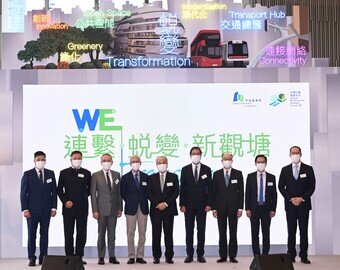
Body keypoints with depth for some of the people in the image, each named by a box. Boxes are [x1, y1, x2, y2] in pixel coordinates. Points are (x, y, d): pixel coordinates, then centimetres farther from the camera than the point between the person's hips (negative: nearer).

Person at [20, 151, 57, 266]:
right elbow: (23, 193, -1)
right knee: (31, 234, 1)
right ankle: (32, 258, 8)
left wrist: (54, 207, 1)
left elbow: (54, 191, 7)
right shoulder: (27, 174, 0)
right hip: (32, 209, -2)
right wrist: (25, 209, -8)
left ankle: (43, 257, 9)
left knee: (44, 234, 4)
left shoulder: (50, 174, 7)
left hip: (46, 209, 2)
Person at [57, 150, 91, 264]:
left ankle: (79, 256, 11)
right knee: (68, 233, 2)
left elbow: (89, 189, 14)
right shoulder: (64, 173, 5)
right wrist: (65, 201, -5)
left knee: (81, 233, 3)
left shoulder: (86, 173, 7)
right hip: (68, 207, -1)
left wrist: (83, 197, 6)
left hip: (82, 208, 1)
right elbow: (59, 190, 6)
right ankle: (69, 256, 8)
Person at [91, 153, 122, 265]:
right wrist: (94, 210, -9)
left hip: (113, 209, 3)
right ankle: (101, 257, 10)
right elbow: (93, 194, -3)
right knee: (101, 233, 3)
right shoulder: (96, 175, -1)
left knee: (112, 233, 7)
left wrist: (120, 208, 4)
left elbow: (119, 192, 9)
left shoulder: (116, 175, 8)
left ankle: (112, 256, 13)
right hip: (102, 209, -3)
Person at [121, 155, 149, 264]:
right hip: (131, 208, -2)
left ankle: (140, 256, 10)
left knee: (142, 233, 4)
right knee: (130, 233, 0)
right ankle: (131, 256, 6)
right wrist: (129, 202, 1)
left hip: (143, 208, 2)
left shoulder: (145, 177, 8)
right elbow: (122, 193, 5)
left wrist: (144, 201, 2)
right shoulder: (125, 177, 3)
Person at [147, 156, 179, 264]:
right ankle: (156, 256, 10)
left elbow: (176, 192, -1)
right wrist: (157, 204, -10)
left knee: (168, 234, 0)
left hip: (169, 209, -1)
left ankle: (169, 256, 7)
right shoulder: (152, 178, 8)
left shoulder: (173, 177, 5)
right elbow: (149, 193, 3)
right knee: (156, 234, 3)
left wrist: (166, 203, -10)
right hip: (155, 210, 1)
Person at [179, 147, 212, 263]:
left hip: (202, 204, 0)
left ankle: (200, 254, 10)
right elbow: (182, 188, 2)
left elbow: (209, 188, 2)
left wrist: (208, 204, -5)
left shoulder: (207, 169, 3)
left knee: (201, 230, 4)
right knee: (189, 230, 4)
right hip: (189, 205, 0)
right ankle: (189, 254, 10)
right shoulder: (185, 169, 3)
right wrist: (182, 204, -4)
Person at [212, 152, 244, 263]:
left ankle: (232, 256, 8)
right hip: (221, 207, 1)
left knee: (233, 233, 3)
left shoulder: (238, 174, 3)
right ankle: (223, 256, 10)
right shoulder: (216, 174, 5)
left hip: (233, 207, -1)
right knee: (222, 233, 4)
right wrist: (214, 208, -1)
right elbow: (214, 192, 4)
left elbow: (241, 191, 2)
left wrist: (240, 208, -4)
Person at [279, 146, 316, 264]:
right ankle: (291, 255, 6)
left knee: (304, 231, 1)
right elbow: (281, 187, 4)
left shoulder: (308, 169, 4)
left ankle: (304, 256, 5)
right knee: (291, 231, 2)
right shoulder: (285, 170, 7)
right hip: (290, 205, 1)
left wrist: (302, 198, -10)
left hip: (304, 204, -1)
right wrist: (291, 198, -7)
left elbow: (312, 186, 1)